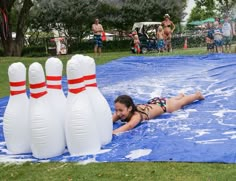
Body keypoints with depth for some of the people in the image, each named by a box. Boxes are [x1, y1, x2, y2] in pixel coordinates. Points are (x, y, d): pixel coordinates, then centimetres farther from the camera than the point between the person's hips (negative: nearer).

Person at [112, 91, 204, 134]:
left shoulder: (136, 115, -46)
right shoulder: (120, 113, -29)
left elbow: (129, 126, -65)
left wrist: (113, 132, -79)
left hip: (162, 105, -5)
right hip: (152, 103, 5)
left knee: (182, 102, 27)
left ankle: (197, 95, 54)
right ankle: (180, 95, 69)